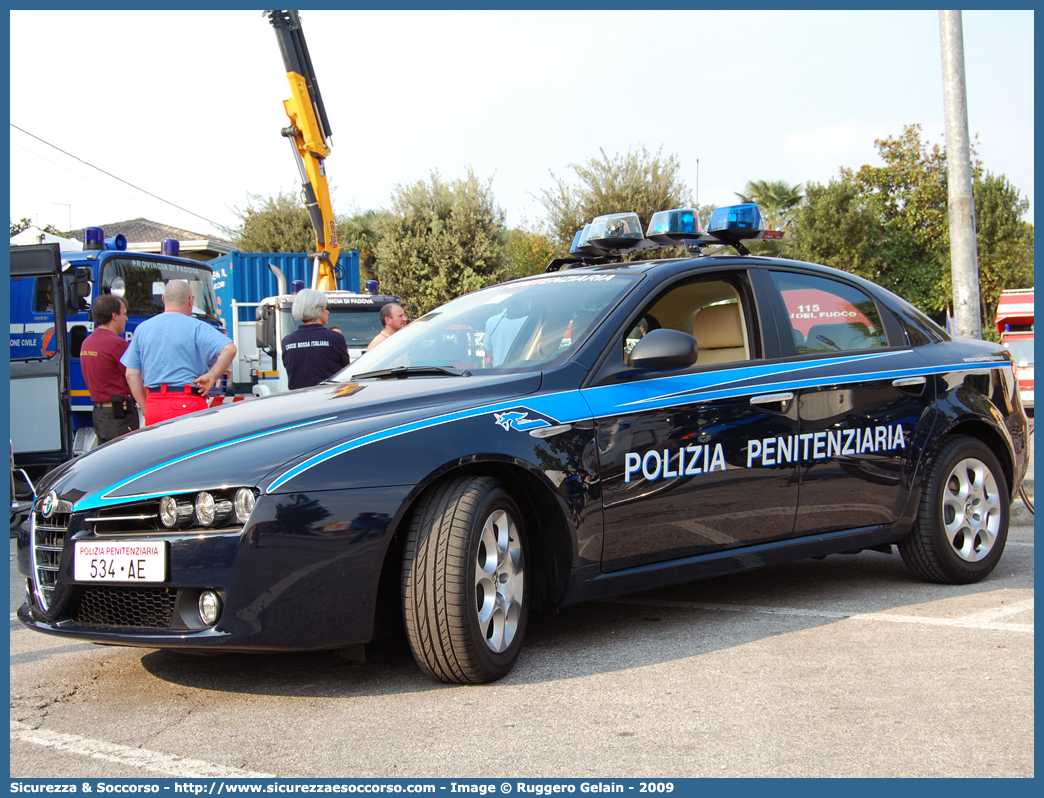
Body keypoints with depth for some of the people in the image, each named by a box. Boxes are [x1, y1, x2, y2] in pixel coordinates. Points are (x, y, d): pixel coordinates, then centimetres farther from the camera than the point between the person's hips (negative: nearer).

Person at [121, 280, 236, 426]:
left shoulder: (142, 328, 11)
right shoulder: (195, 327, -3)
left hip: (153, 406, 5)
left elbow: (131, 375, 10)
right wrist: (211, 376, -8)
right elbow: (229, 349, -17)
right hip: (188, 405, -4)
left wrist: (146, 407, 14)